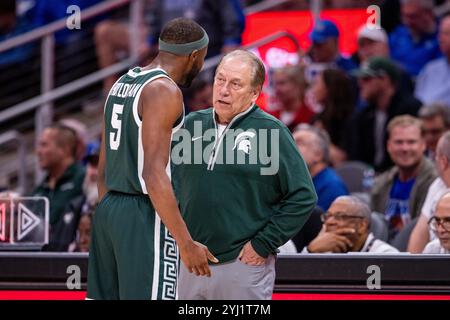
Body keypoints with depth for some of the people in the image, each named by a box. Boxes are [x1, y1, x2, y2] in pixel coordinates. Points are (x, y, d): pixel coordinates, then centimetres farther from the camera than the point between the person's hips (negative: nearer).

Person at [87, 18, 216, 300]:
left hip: (108, 211, 10)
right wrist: (186, 244, -21)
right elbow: (153, 174, -21)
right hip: (145, 216, -10)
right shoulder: (164, 90, -13)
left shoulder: (122, 84, 15)